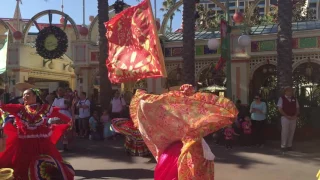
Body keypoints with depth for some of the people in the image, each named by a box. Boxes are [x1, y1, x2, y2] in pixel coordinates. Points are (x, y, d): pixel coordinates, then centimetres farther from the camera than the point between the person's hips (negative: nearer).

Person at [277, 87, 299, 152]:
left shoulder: (294, 99, 10)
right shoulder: (282, 98, -4)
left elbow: (297, 108, 12)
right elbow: (280, 109, -8)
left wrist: (295, 115, -6)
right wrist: (287, 116, -15)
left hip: (293, 118, 4)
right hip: (285, 118, -4)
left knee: (291, 132, 7)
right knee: (285, 132, -4)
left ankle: (289, 145, 17)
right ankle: (283, 146, 4)